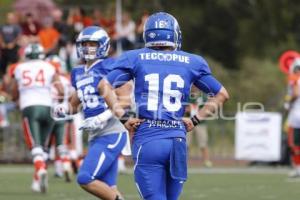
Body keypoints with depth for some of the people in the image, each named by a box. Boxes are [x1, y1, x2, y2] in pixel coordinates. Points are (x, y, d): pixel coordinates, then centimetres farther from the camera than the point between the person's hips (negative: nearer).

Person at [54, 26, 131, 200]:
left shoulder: (109, 67, -8)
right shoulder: (79, 74, 15)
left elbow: (125, 100, -14)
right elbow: (74, 105, 27)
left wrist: (102, 118, -22)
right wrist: (63, 110, 5)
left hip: (112, 134, -8)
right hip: (96, 137, 8)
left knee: (85, 178, -17)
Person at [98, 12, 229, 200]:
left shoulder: (135, 59, 6)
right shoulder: (191, 63, 10)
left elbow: (104, 85, -2)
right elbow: (221, 94, 15)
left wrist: (122, 116, 1)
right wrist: (196, 120, 16)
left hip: (147, 140, -2)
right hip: (177, 140, 2)